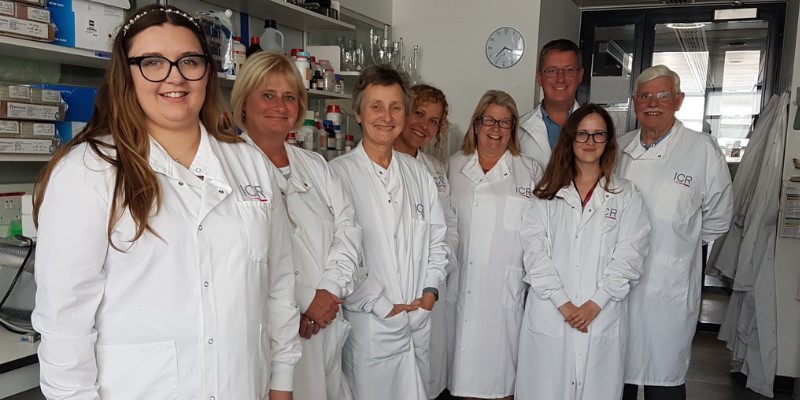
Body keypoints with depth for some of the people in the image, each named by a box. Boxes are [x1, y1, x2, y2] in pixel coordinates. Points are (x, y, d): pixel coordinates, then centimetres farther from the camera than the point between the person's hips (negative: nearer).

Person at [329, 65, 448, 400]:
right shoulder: (338, 173, -10)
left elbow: (437, 238, 15)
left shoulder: (418, 173, 10)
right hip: (368, 325, -5)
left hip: (419, 322, 5)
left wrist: (430, 289, 3)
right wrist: (381, 306, -11)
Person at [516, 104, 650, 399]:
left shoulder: (626, 195, 6)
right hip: (548, 317, 1)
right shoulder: (547, 193, 7)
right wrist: (562, 303, -10)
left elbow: (629, 255, -2)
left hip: (602, 318, 0)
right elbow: (534, 251, -2)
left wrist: (595, 303, -11)